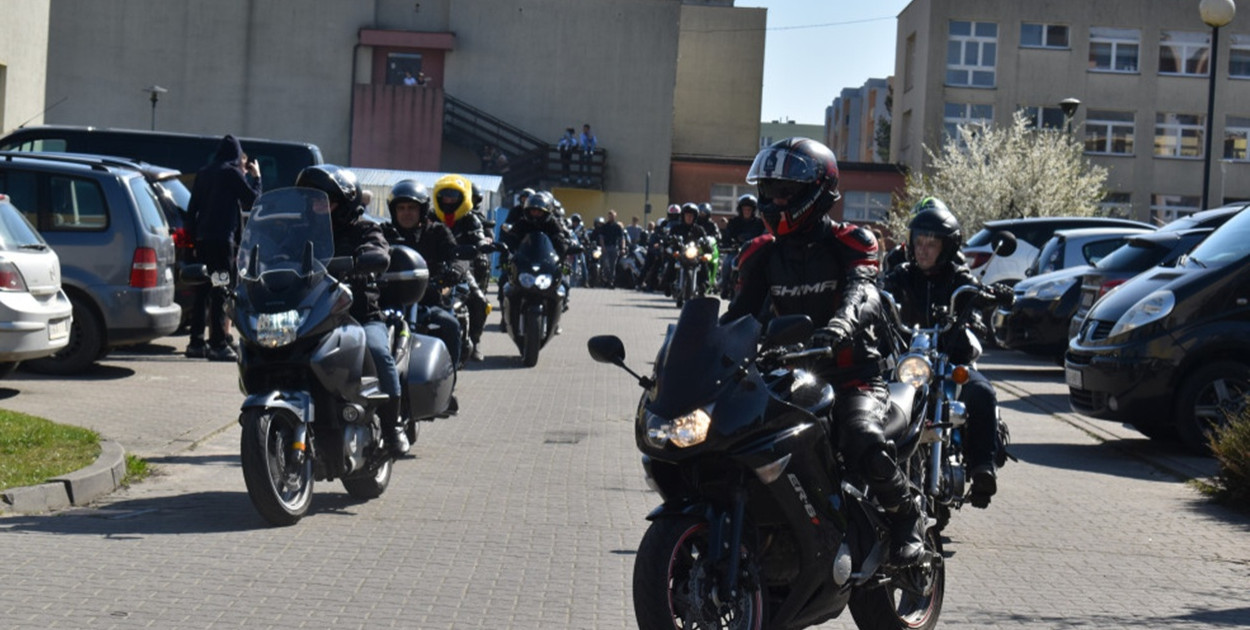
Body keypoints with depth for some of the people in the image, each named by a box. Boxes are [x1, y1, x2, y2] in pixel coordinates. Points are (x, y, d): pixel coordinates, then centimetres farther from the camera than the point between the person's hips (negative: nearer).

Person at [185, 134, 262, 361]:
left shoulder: (203, 173, 15)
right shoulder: (232, 173, -5)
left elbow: (191, 210, 16)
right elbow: (252, 201, -1)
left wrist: (194, 239, 19)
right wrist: (256, 178, 12)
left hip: (203, 238, 7)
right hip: (222, 239, -7)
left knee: (202, 292, 10)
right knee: (219, 292, -6)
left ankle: (196, 343, 12)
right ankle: (218, 344, -8)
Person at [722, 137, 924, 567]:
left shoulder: (848, 244, -4)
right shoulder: (763, 254, 12)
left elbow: (863, 290, -24)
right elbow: (741, 313, 6)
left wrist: (843, 323, -48)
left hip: (851, 377, -5)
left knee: (864, 444, -33)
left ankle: (906, 515, -4)